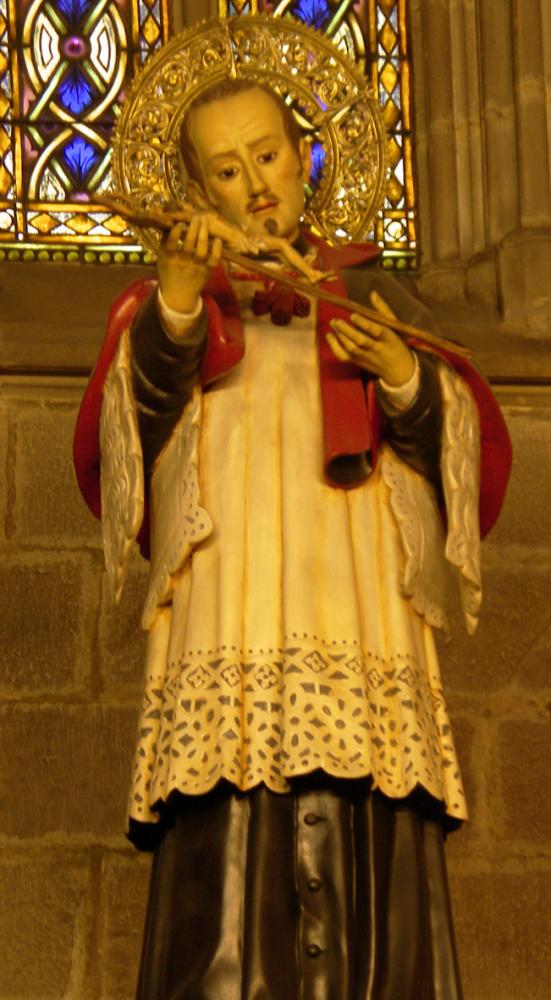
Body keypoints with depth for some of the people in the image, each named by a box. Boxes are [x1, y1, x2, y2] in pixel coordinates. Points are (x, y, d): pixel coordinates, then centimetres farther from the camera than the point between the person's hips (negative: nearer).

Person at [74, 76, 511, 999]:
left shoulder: (373, 296, 23)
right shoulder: (169, 305, 20)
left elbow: (469, 446, 13)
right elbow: (121, 437, 0)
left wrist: (405, 378, -6)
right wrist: (176, 301, -13)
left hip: (359, 633, 1)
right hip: (228, 637, -1)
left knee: (368, 896, -10)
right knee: (230, 890, -15)